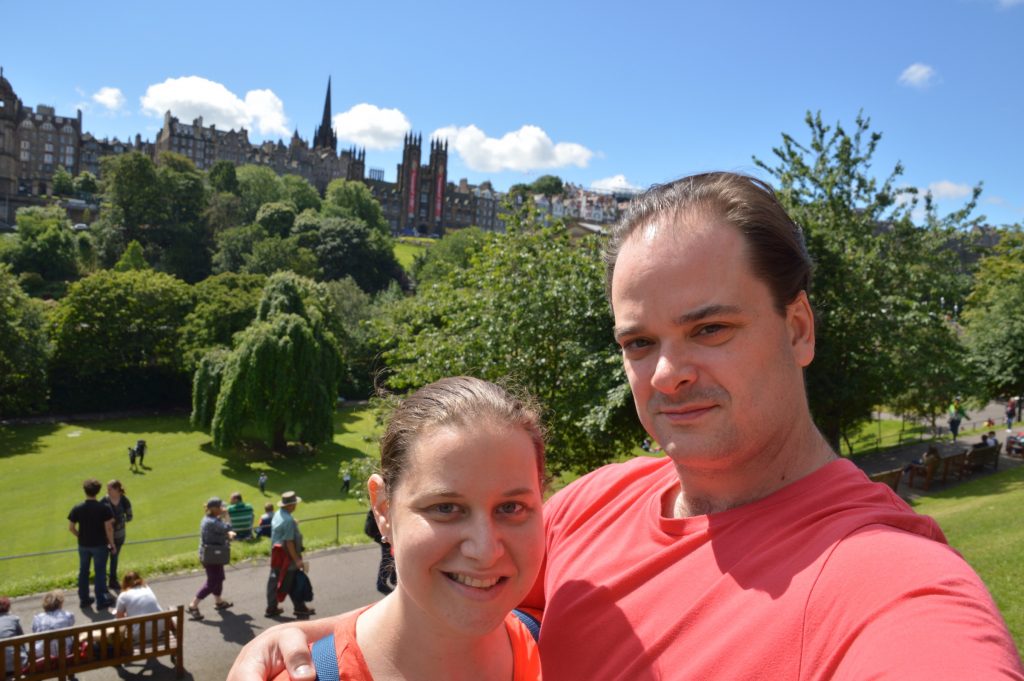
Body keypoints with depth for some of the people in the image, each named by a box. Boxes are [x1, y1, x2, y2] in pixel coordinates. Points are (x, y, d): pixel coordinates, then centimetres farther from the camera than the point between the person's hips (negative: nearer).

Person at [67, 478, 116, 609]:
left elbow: (71, 527, -3)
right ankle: (101, 601, 15)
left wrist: (80, 536, 14)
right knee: (100, 572, 7)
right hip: (100, 544, -3)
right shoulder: (104, 508, -16)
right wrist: (112, 543, -4)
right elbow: (108, 528, -16)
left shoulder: (77, 508, -7)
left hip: (83, 545, 3)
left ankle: (84, 599, 28)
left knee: (83, 571, 18)